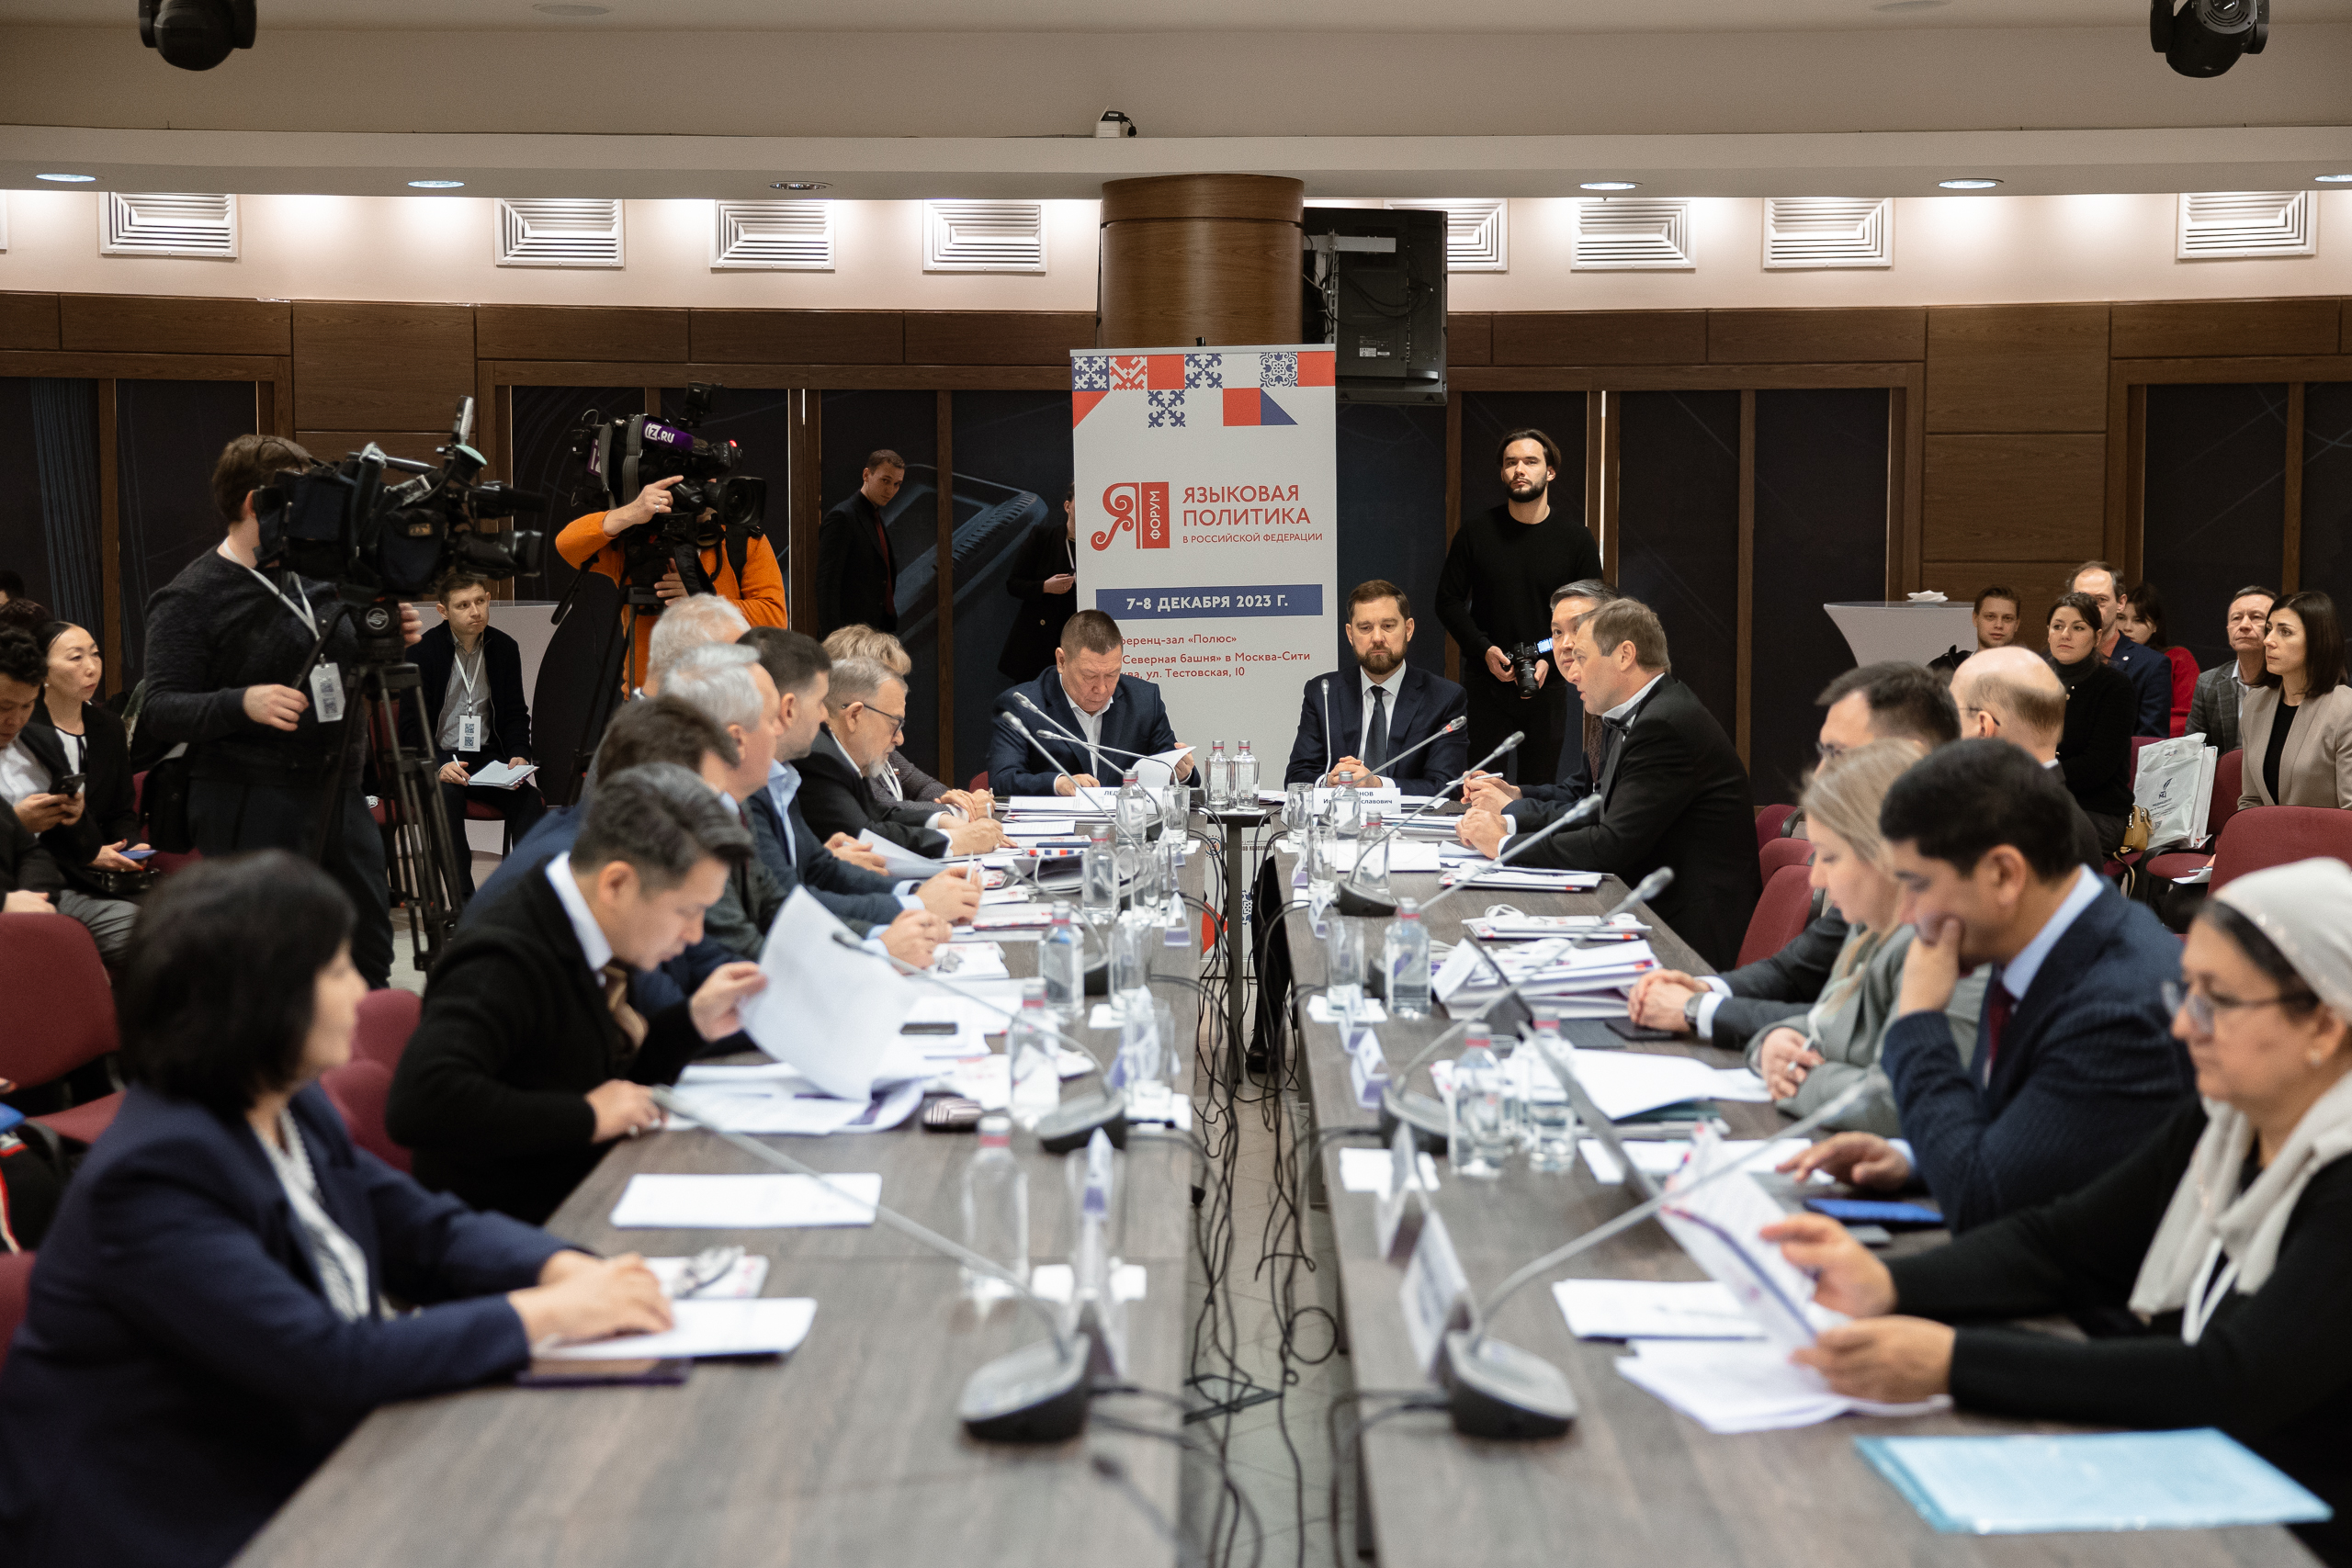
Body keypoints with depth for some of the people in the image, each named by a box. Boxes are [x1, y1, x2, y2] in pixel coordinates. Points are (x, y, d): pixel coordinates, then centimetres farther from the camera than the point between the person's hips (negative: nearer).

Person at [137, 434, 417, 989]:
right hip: (249, 812, -7)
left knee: (371, 961, 10)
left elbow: (354, 677, 21)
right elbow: (160, 710, -13)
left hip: (338, 792, 7)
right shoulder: (190, 600, -7)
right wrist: (243, 703, -29)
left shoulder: (317, 577, 12)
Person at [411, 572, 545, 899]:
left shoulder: (505, 648, 8)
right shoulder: (423, 651, -4)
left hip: (487, 756, 4)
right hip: (437, 757, -3)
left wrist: (519, 755, -8)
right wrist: (439, 766, -23)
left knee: (530, 799, -24)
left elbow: (515, 714, 12)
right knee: (446, 795, -35)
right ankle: (464, 900, -35)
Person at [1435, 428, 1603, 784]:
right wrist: (1484, 650, -10)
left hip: (1548, 687, 0)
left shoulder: (1576, 538, 2)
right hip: (1486, 682, 0)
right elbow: (1448, 600, 5)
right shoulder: (1475, 533, 2)